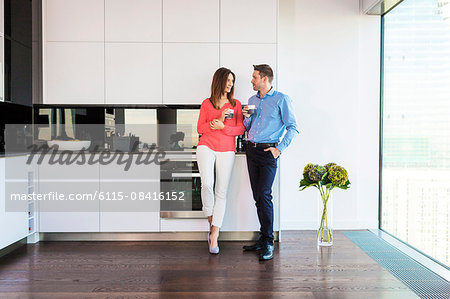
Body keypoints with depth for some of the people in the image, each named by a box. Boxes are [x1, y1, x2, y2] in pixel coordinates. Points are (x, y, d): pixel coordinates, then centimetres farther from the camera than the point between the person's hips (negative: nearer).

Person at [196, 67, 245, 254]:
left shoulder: (236, 104, 14)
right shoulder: (207, 103, 11)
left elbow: (240, 129, 6)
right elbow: (200, 129, 5)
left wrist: (223, 127, -10)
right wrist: (219, 118, -7)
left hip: (227, 150, 1)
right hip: (206, 147, -1)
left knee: (221, 192, -2)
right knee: (207, 183, -21)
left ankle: (214, 235, 4)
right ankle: (210, 220, 4)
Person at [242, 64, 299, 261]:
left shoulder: (281, 99, -2)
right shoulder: (252, 100, 17)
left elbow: (293, 128, -6)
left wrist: (279, 148, -14)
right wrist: (246, 117, 3)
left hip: (268, 151, -6)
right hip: (251, 150, 7)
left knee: (264, 194, -14)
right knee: (257, 196, 7)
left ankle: (268, 243, -6)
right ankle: (263, 239, 16)